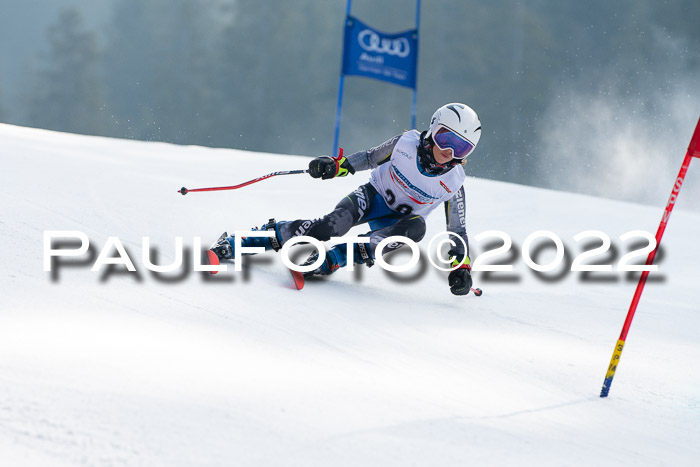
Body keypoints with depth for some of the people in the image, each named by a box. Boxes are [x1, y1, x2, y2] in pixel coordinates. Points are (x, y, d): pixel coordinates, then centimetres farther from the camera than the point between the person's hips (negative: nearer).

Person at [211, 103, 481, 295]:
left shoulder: (454, 183, -14)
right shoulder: (406, 143, -15)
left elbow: (457, 230, -6)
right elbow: (370, 158, 0)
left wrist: (461, 266, -16)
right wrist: (337, 166, -15)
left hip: (395, 220, 1)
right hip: (373, 195, -1)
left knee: (416, 227, -36)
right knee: (332, 225, -31)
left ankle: (332, 260, -37)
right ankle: (236, 242, -24)